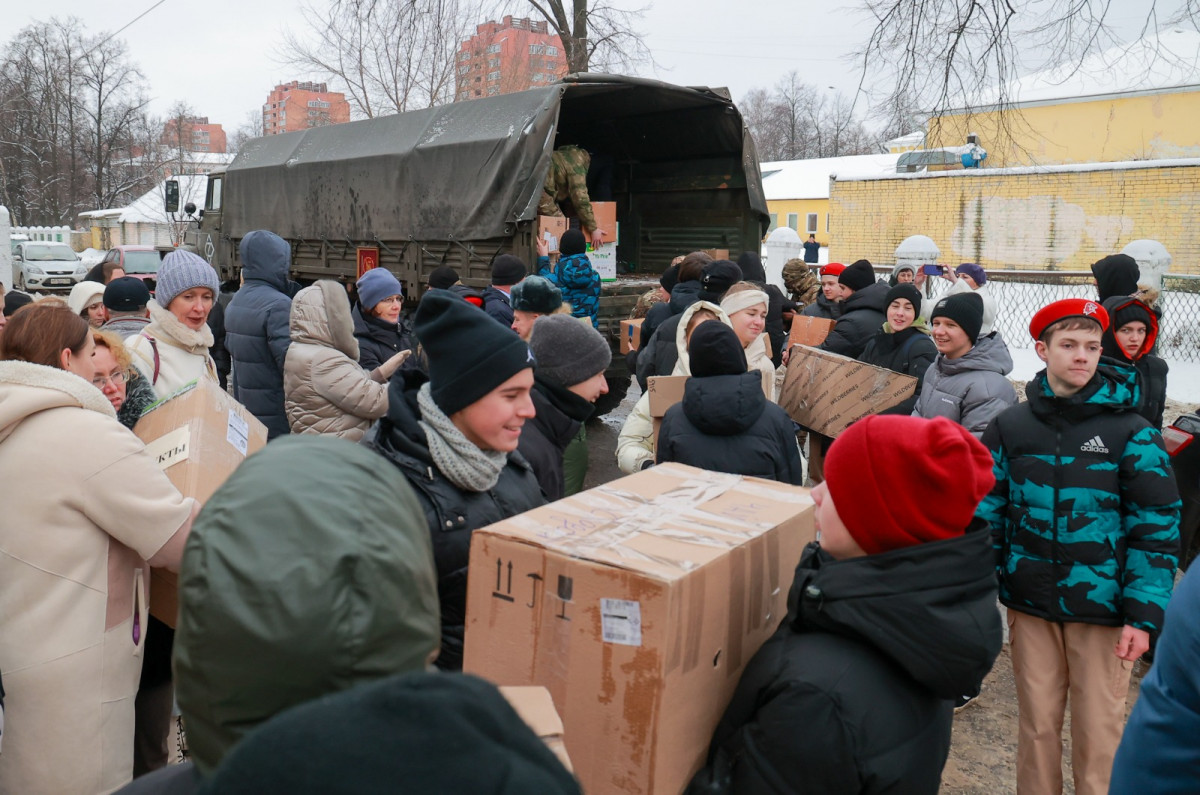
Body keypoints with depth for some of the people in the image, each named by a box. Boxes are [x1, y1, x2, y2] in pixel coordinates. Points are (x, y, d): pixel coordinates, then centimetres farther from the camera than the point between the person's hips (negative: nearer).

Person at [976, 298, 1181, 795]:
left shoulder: (1131, 432, -5)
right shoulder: (1011, 428, 2)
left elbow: (1156, 527, -5)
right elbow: (989, 513, 6)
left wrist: (1144, 614, -11)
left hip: (1103, 608, -2)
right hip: (1030, 604, 2)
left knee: (1098, 730, 7)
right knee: (1037, 723, 13)